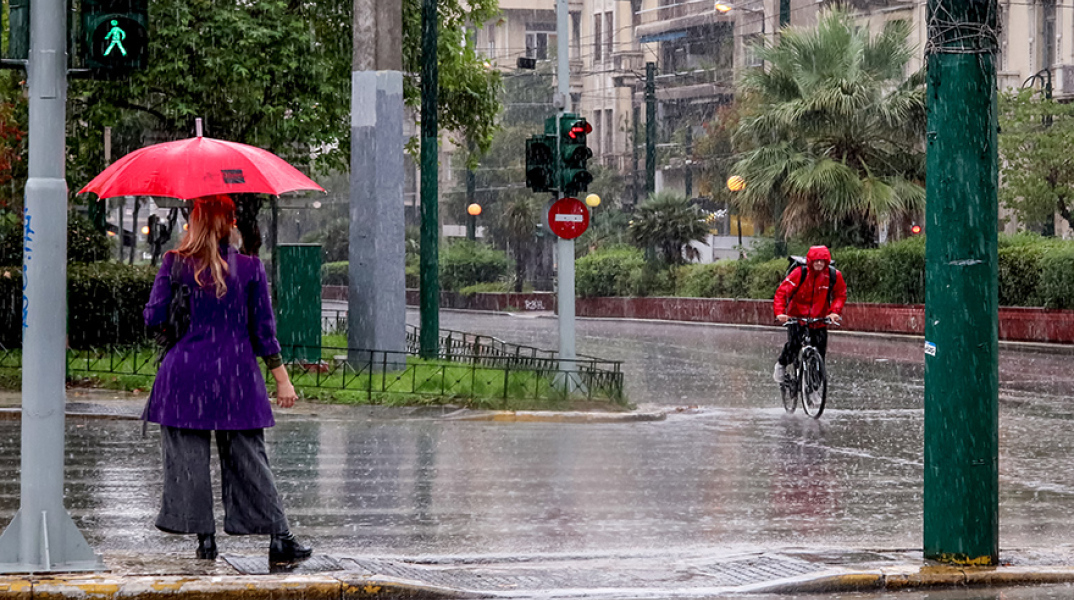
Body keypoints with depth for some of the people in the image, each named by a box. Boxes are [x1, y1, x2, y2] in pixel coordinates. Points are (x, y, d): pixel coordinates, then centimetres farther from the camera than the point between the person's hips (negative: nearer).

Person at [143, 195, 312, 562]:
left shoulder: (175, 264, -3)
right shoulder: (250, 266, -1)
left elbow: (153, 317, -1)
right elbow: (263, 328, 0)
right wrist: (282, 378, 4)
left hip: (184, 372, -1)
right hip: (236, 375, 1)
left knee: (187, 457, 7)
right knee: (248, 457, 6)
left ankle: (204, 537, 5)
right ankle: (279, 538, 3)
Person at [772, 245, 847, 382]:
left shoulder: (834, 275, -8)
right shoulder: (799, 273, -16)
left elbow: (840, 295, 6)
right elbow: (782, 292, -15)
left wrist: (834, 311, -10)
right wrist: (780, 312, -27)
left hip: (819, 320, 3)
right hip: (797, 317, -2)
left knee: (820, 351, -2)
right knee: (794, 345, -20)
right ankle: (781, 365, 11)